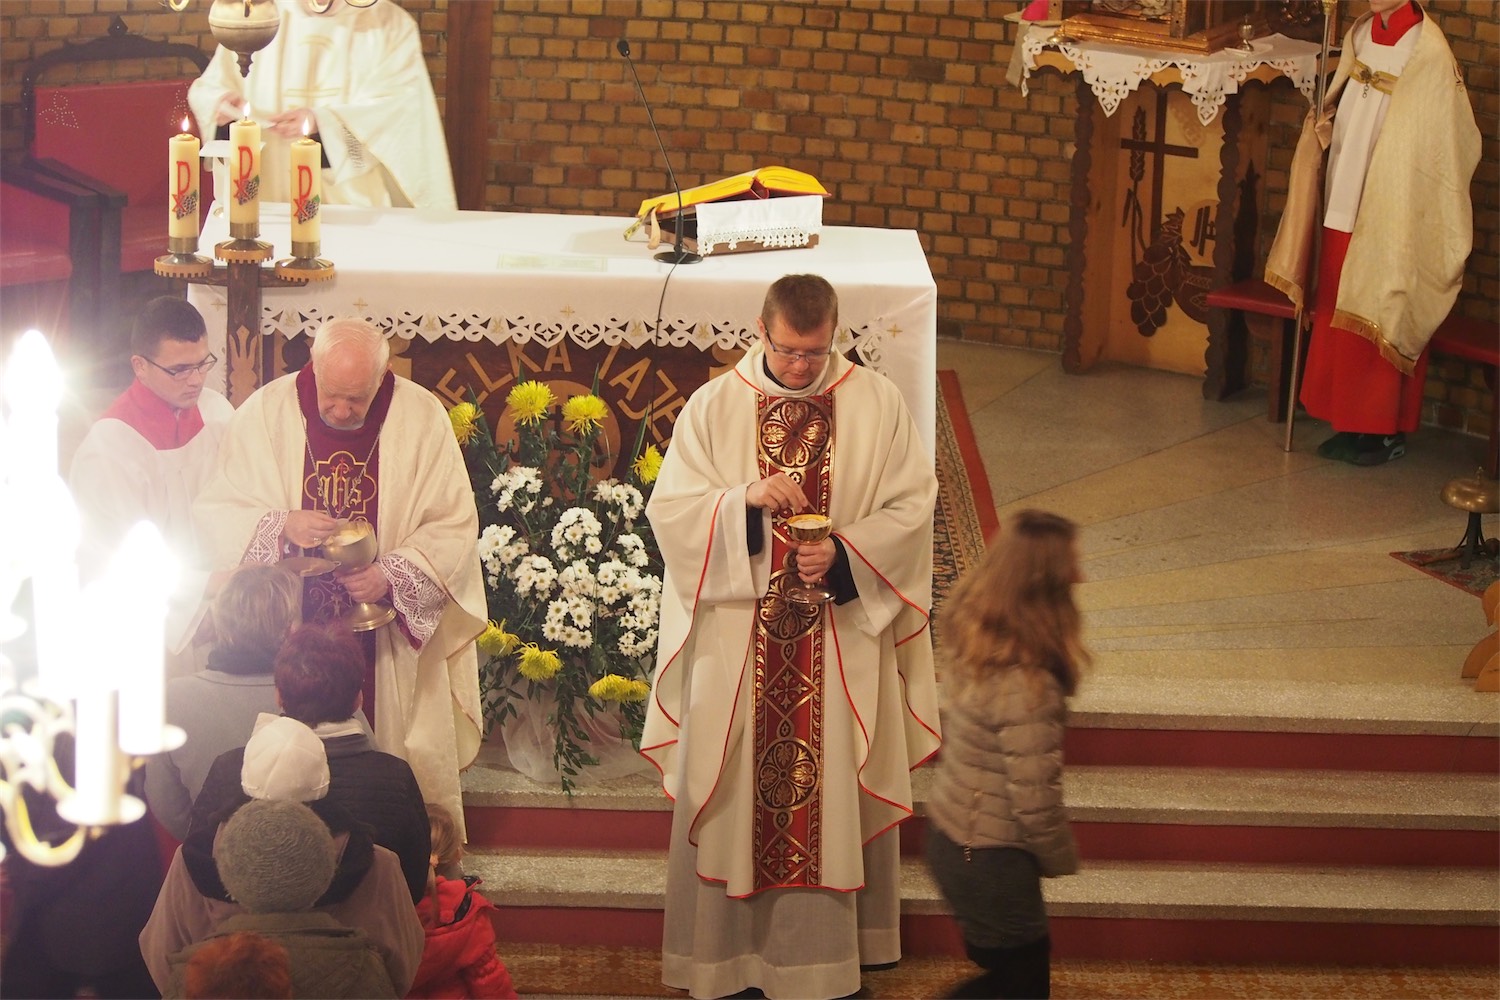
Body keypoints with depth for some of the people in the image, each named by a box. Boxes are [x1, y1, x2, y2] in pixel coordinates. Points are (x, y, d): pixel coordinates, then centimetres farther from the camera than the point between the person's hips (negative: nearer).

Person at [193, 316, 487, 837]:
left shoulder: (421, 416, -6)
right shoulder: (267, 412, -4)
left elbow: (455, 524, -4)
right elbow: (218, 513, -1)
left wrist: (392, 575, -19)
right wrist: (282, 525, -21)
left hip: (393, 631, 0)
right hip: (289, 632, 1)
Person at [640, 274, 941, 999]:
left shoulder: (876, 403, 0)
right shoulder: (714, 407, 0)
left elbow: (911, 506, -1)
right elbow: (669, 508, -4)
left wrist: (843, 553, -16)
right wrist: (745, 499, -21)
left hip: (844, 642, 0)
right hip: (737, 644, 0)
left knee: (836, 798, 5)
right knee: (734, 794, 5)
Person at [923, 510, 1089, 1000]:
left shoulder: (967, 629, -6)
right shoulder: (1025, 686, -31)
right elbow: (1035, 798, -27)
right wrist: (1060, 858, -5)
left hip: (948, 830, 8)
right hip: (989, 861, -8)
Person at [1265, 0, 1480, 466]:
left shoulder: (1428, 54, -15)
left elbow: (1448, 144, -13)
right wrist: (1323, 129, 0)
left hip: (1393, 217, -7)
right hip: (1347, 206, 7)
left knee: (1383, 321, 0)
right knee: (1341, 319, 11)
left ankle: (1388, 431, 11)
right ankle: (1351, 424, 21)